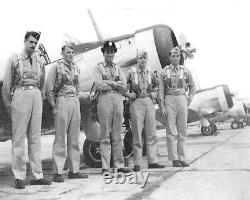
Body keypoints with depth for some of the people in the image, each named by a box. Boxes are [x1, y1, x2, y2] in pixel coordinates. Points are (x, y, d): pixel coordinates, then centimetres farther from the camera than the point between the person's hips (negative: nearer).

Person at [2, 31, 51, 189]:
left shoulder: (39, 61, 13)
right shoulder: (15, 59, 1)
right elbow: (6, 84, 2)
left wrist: (41, 100, 11)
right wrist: (9, 104, 2)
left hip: (36, 97, 4)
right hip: (20, 95, -4)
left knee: (36, 137, 6)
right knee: (19, 137, -2)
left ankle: (37, 175, 11)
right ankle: (19, 177, 4)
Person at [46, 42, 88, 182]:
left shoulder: (76, 68, 15)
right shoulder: (57, 67, -2)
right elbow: (49, 88, -5)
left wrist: (77, 101, 13)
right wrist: (54, 106, -10)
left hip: (75, 102, 6)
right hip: (62, 102, -6)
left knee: (74, 139, 7)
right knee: (60, 139, -6)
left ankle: (74, 170, 14)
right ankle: (57, 172, -3)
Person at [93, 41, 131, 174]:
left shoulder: (118, 69, 18)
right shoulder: (98, 68, 7)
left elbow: (124, 85, 4)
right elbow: (99, 86, -8)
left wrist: (108, 83, -4)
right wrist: (115, 85, 0)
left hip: (118, 100, 4)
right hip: (104, 100, -4)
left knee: (117, 135, 6)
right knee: (105, 136, -3)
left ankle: (119, 165, 11)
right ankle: (105, 167, 1)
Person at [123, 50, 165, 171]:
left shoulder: (151, 74, 13)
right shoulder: (131, 73, 2)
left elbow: (156, 85, 29)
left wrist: (154, 94, 12)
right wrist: (129, 95, -9)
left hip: (149, 103, 4)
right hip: (136, 103, -4)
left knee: (151, 133, 4)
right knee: (137, 134, -3)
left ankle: (152, 161, 11)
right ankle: (137, 163, 2)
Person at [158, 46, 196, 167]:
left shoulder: (185, 71, 8)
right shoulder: (164, 72, 4)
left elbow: (192, 86, 19)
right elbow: (161, 91, 2)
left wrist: (189, 99, 7)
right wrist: (162, 106, -4)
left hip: (182, 99, 2)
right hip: (169, 100, -2)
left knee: (182, 131, 4)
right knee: (171, 131, -3)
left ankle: (182, 158, 11)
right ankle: (174, 159, 2)